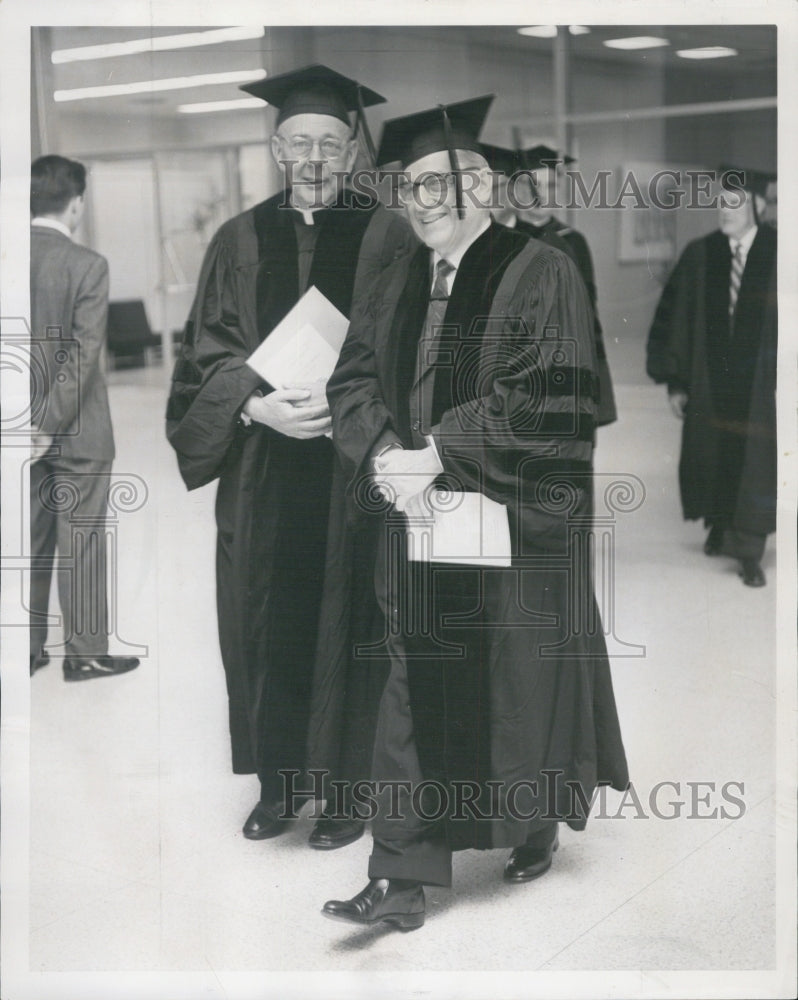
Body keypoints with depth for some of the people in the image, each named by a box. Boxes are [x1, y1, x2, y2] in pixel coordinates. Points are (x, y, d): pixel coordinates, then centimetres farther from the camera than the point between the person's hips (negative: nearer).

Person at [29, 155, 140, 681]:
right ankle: (86, 652, 15)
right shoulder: (87, 264, -15)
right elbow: (84, 354, -20)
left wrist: (37, 421, 8)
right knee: (81, 539, 5)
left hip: (27, 427, 5)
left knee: (31, 537, 14)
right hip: (76, 430, -5)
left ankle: (29, 649, 24)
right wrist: (52, 422, -15)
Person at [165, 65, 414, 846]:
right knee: (267, 626, 7)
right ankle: (279, 782, 22)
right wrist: (257, 404, -15)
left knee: (345, 623, 3)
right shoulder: (241, 240, 8)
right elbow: (208, 350, 4)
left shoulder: (384, 238, 0)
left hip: (351, 470, -2)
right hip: (262, 472, 3)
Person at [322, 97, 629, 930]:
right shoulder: (395, 289, 11)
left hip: (516, 530, -4)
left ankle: (535, 826, 36)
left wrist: (438, 453, -19)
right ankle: (401, 878, 8)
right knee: (416, 700, 3)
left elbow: (544, 399, -16)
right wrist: (385, 457, -14)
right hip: (418, 525, 4)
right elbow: (353, 383, 5)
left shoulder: (541, 276, -6)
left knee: (521, 691, 10)